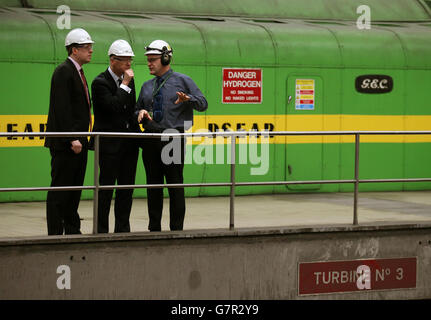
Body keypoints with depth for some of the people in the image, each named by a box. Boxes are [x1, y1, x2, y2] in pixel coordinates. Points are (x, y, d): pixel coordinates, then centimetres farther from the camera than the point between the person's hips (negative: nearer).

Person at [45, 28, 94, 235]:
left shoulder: (78, 72, 18)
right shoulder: (63, 72, -12)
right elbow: (62, 109, -19)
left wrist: (81, 137, 14)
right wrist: (72, 139, -22)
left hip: (78, 142, 10)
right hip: (65, 143, -10)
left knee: (75, 189, 13)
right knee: (59, 192, -5)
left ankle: (73, 231, 19)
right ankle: (55, 233, -2)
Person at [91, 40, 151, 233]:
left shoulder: (128, 80, 13)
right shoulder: (100, 83, -10)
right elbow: (114, 107, -23)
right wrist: (125, 84, -18)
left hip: (129, 144, 7)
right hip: (110, 144, -7)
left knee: (127, 188, 9)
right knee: (106, 188, -2)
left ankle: (122, 229, 15)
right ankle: (101, 230, 3)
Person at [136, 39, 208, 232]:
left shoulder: (182, 81, 3)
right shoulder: (147, 86, 17)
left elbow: (203, 104, -1)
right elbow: (138, 109, 24)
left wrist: (188, 99, -21)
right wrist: (140, 113, 0)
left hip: (173, 141, -5)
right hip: (151, 142, 5)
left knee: (175, 185, -5)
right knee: (153, 186, 7)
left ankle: (176, 229, 0)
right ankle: (154, 229, 14)